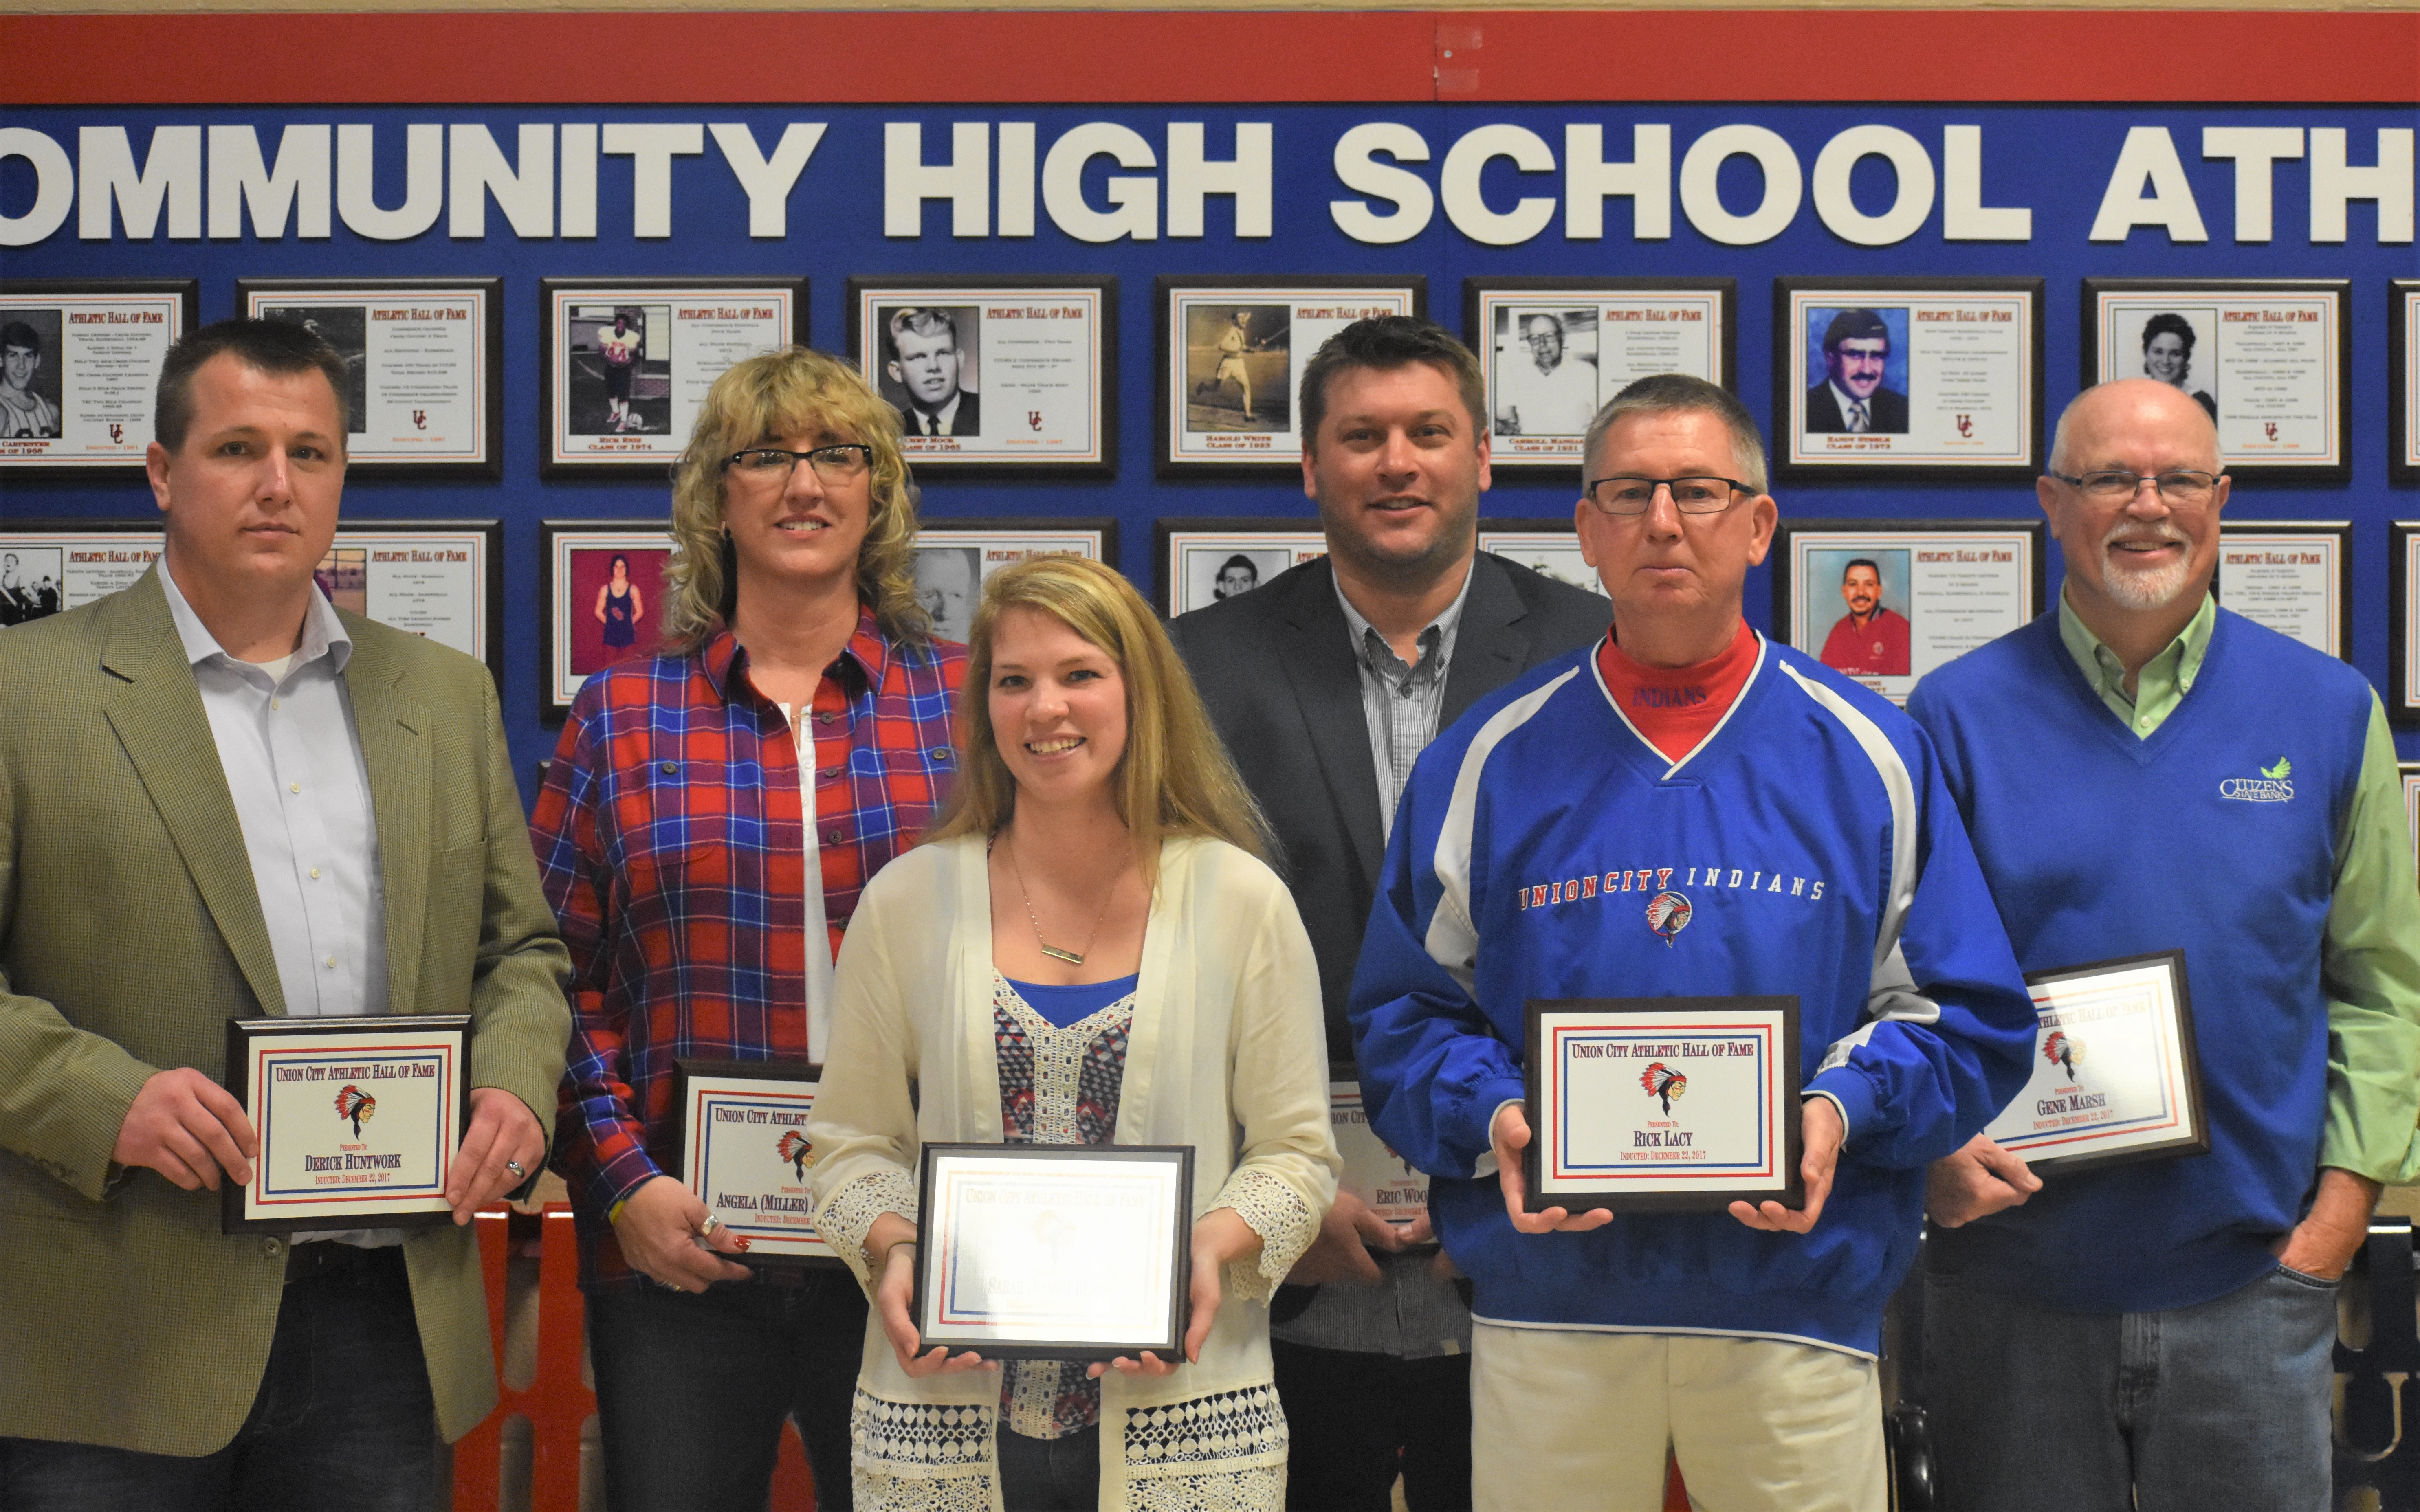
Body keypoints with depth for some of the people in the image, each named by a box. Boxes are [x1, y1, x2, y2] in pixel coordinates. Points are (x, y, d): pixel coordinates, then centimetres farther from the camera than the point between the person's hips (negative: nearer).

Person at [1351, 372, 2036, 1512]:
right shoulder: (1491, 758, 6)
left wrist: (1841, 1111, -12)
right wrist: (1492, 1119, -11)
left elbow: (1966, 1019, 5)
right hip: (1548, 1310, 0)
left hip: (1798, 1304, 0)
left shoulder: (1867, 756, 5)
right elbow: (1405, 1012, 7)